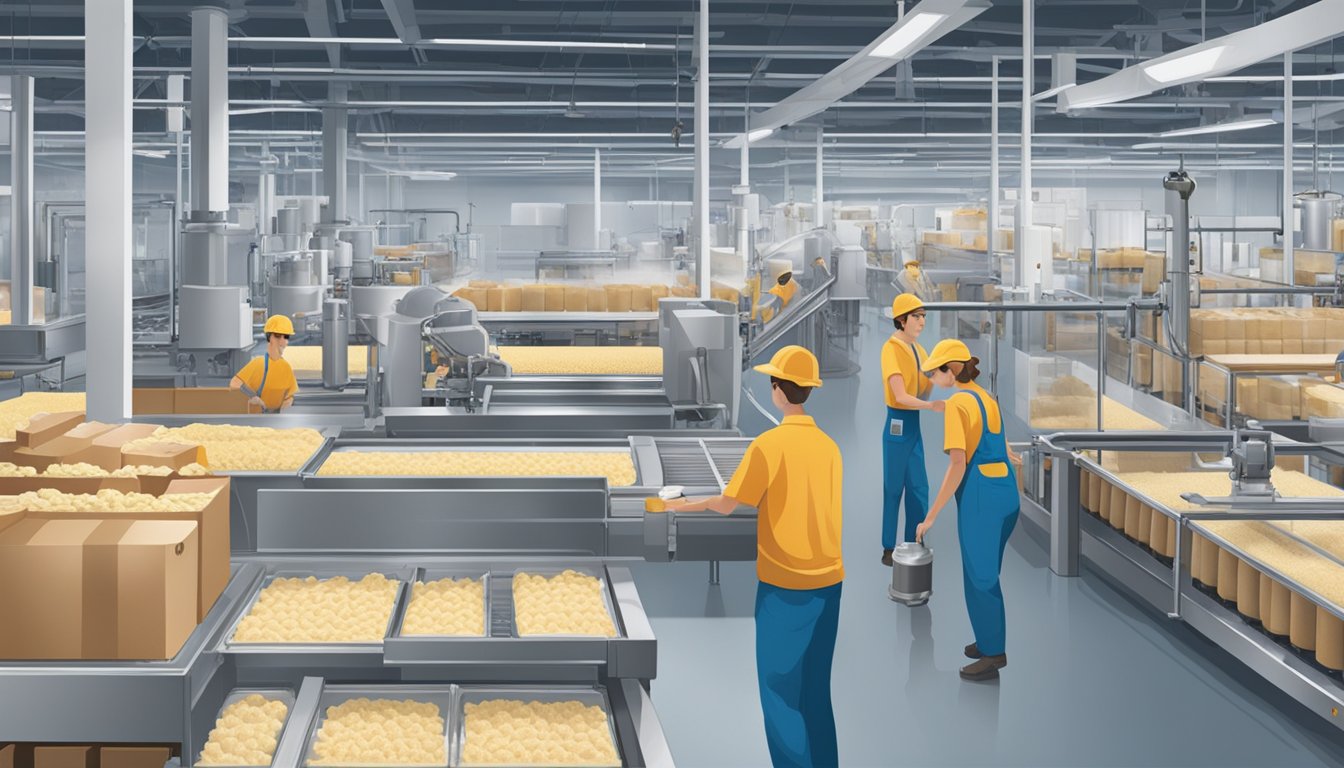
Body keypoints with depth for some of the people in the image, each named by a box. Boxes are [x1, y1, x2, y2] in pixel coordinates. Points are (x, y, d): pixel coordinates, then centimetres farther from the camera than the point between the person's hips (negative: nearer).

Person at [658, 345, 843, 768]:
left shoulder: (768, 444, -13)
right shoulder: (828, 445, 2)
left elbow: (727, 505, -8)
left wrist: (684, 505, 10)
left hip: (784, 584, -5)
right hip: (829, 581, 5)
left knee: (779, 690, 4)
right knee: (816, 691, 14)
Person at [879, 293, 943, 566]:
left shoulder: (917, 349, 10)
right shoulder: (891, 349, -15)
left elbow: (923, 394, 14)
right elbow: (901, 396, -23)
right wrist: (931, 406, -33)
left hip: (914, 423, 8)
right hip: (898, 423, -8)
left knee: (918, 488, 11)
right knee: (893, 488, -1)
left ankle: (913, 545, 21)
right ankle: (888, 550, 7)